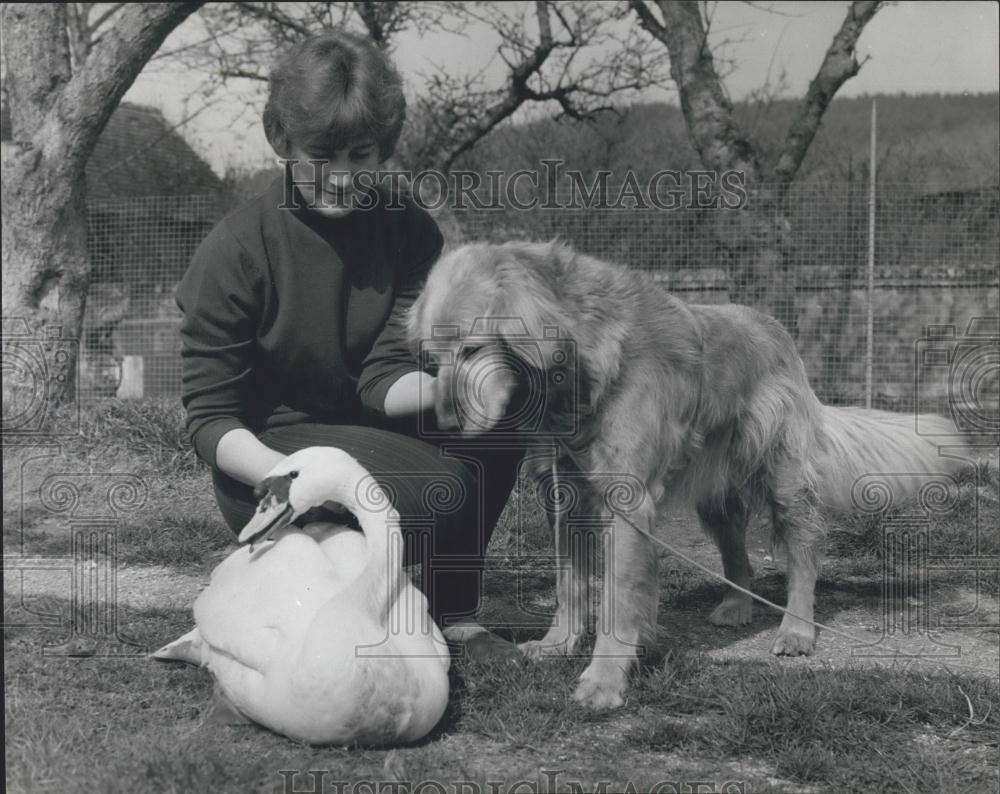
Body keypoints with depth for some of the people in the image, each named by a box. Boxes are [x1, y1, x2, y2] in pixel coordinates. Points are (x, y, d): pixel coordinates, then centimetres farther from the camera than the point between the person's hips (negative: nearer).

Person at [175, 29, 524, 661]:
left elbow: (385, 380, -14)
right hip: (268, 452, -5)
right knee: (439, 488, -29)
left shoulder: (410, 232, -6)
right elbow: (211, 417, -15)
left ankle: (455, 612, -7)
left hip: (370, 430, 5)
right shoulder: (234, 251, -17)